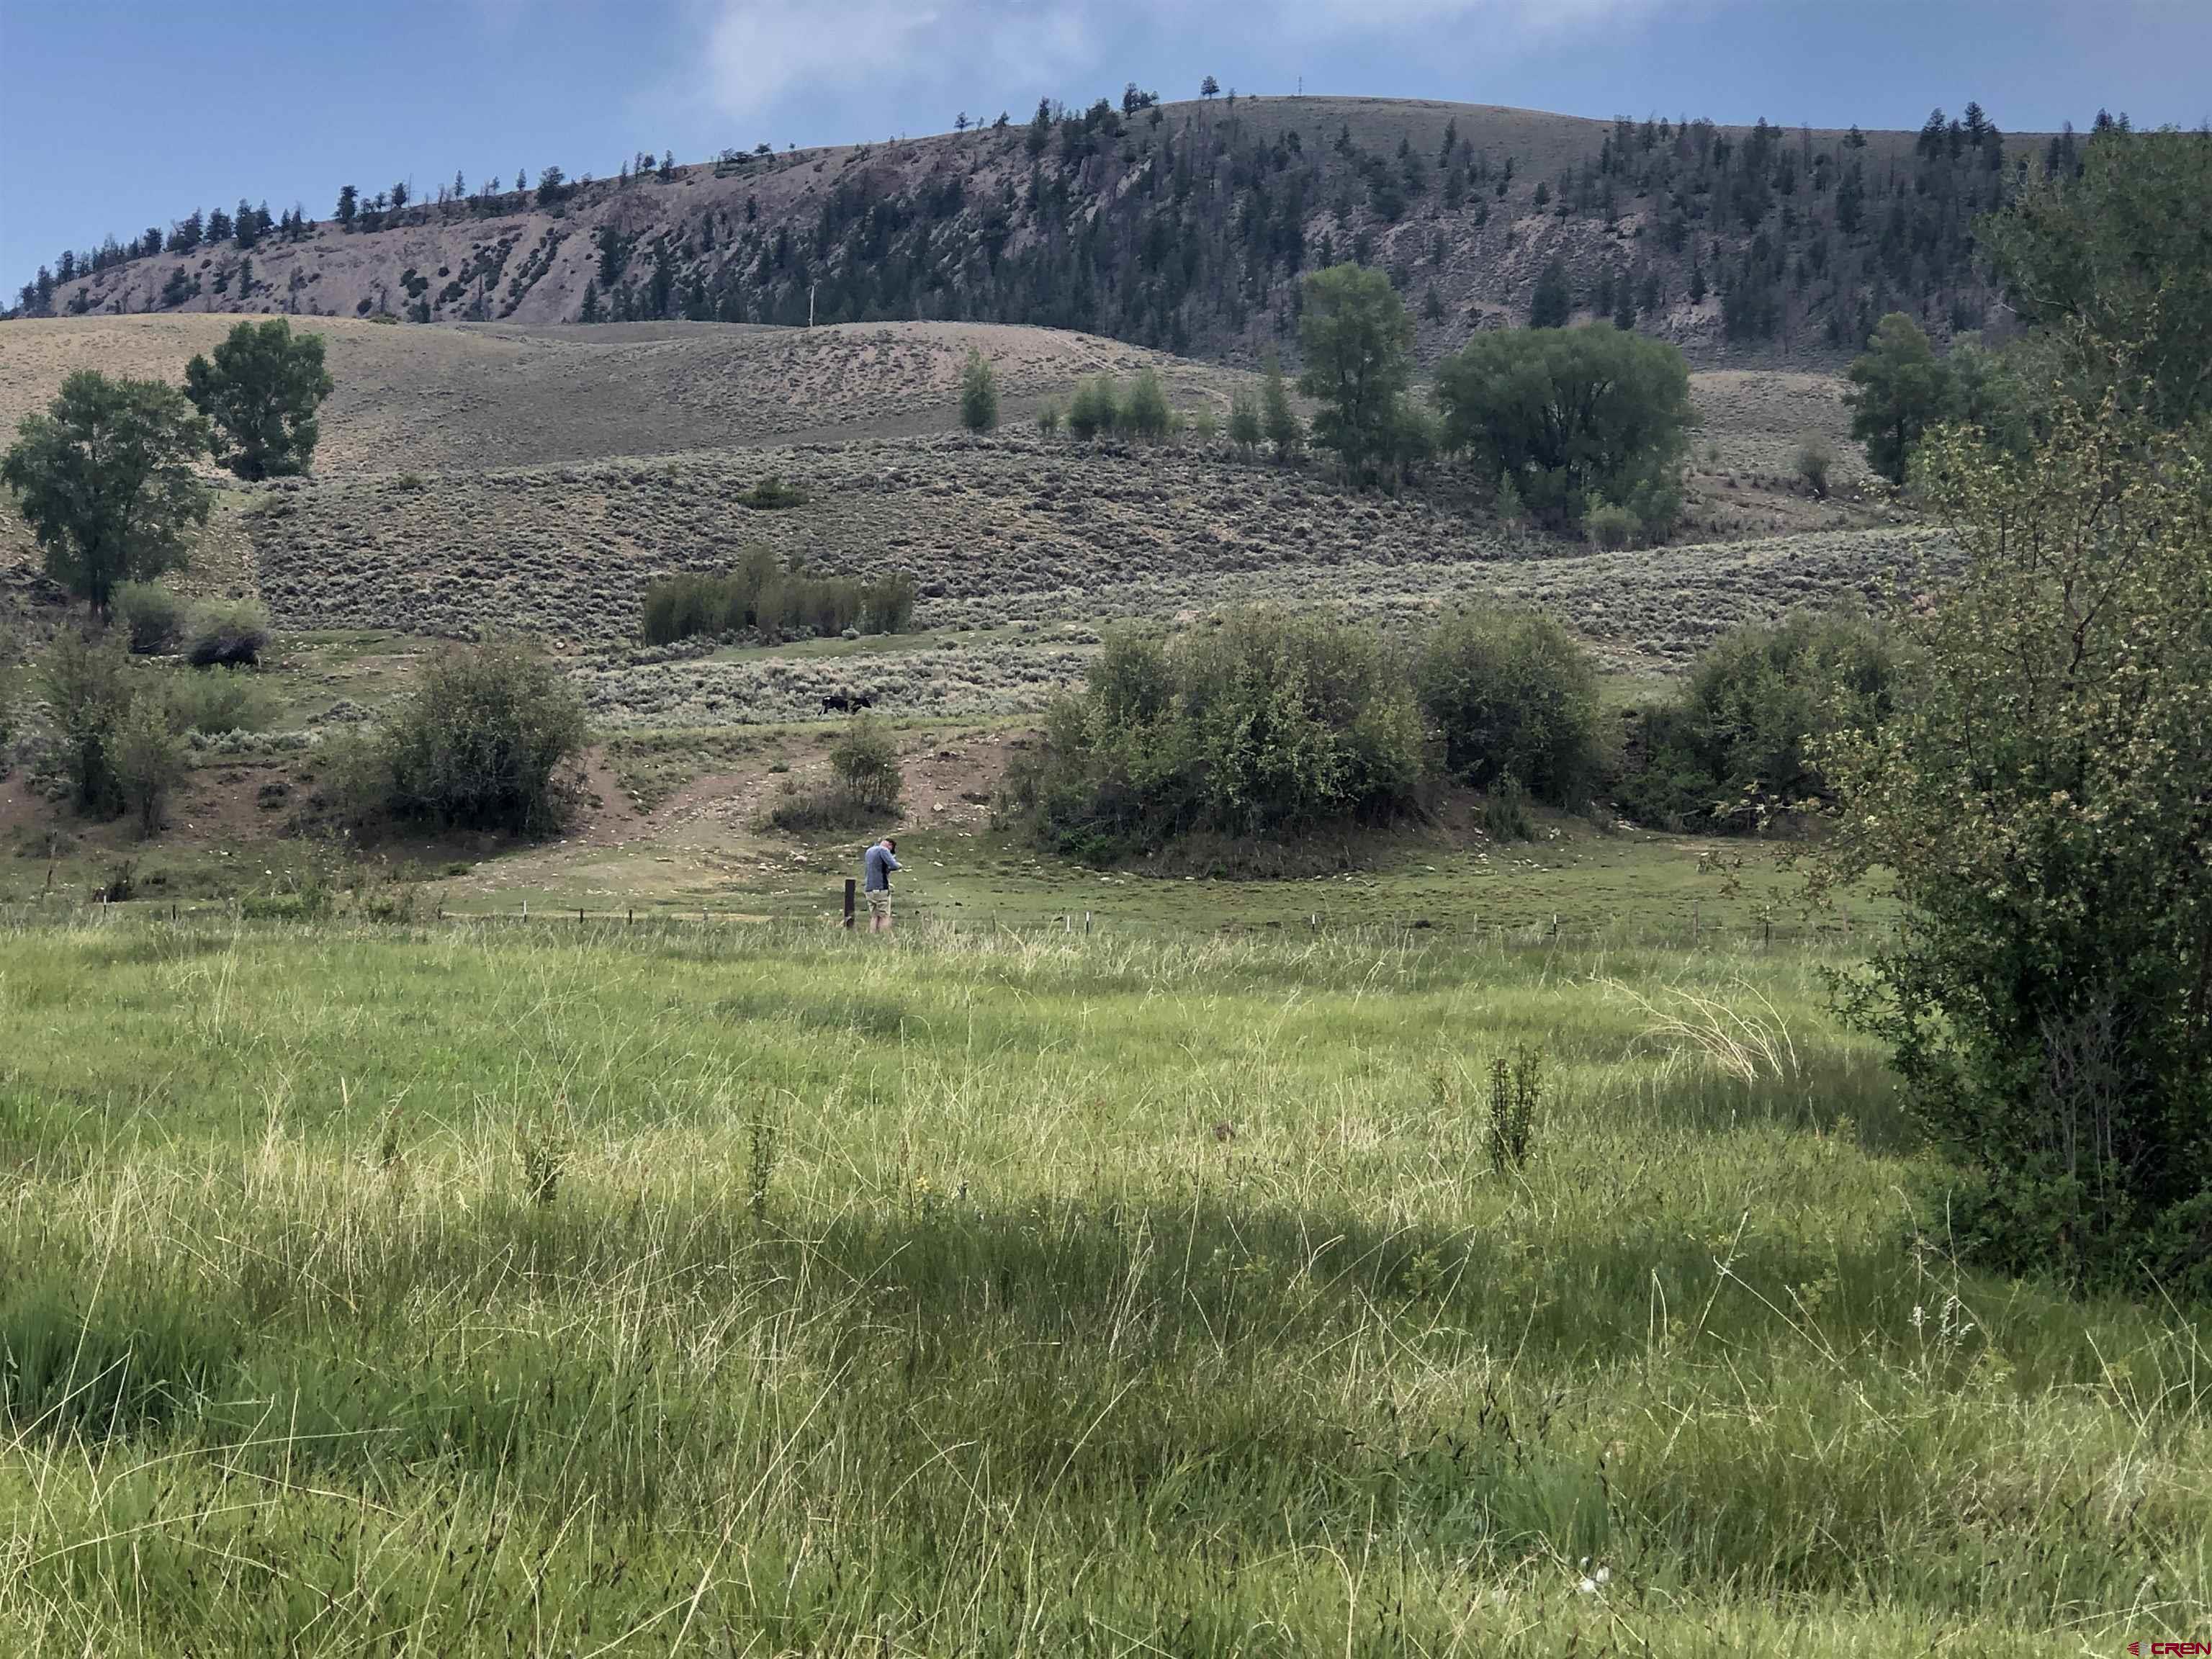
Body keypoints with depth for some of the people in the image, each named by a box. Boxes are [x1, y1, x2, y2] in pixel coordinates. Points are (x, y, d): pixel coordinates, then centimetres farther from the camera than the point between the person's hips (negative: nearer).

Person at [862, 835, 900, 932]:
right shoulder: (883, 850, -9)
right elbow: (893, 865, -20)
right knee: (884, 917, -3)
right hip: (882, 888, -7)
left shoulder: (869, 851, 17)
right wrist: (898, 865, 3)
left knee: (874, 917, 9)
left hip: (869, 889, 7)